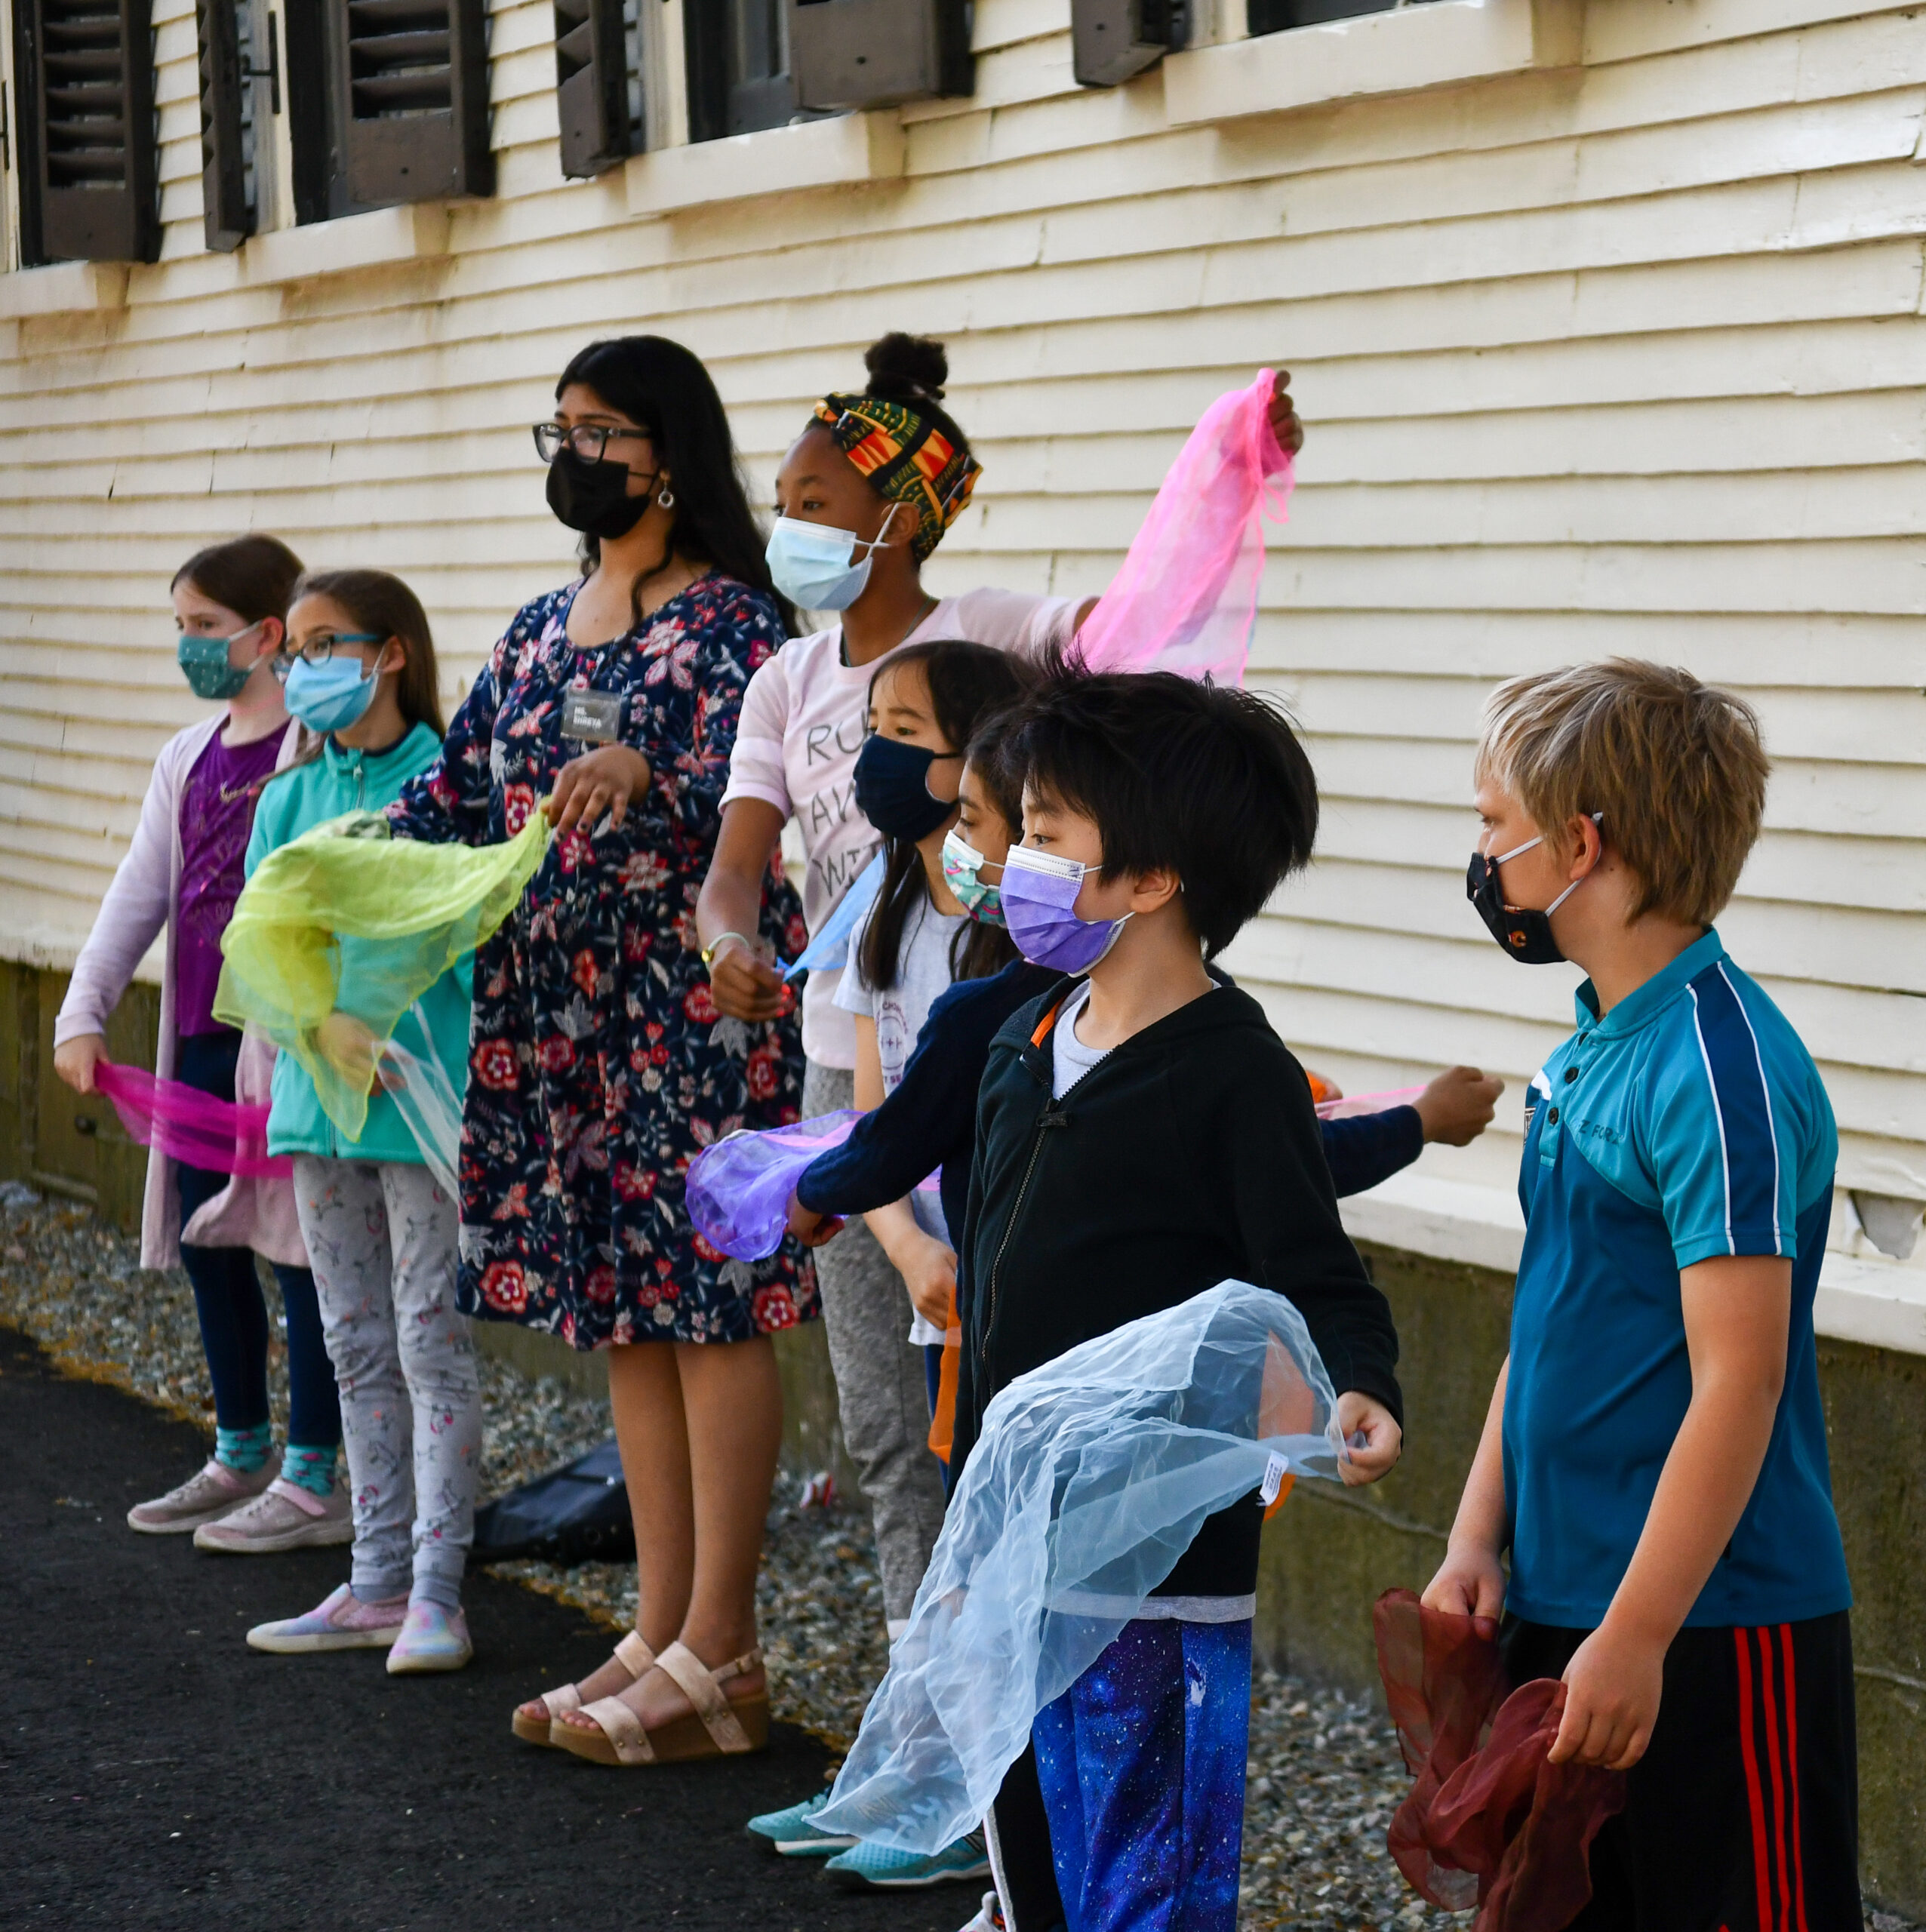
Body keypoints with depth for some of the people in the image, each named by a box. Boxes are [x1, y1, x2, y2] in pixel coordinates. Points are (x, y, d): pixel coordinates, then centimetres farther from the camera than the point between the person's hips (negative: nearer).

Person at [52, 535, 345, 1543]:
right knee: (204, 1240, 14)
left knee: (297, 1243, -2)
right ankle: (240, 1454, 28)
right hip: (200, 1042, 8)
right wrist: (83, 1012, 8)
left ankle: (316, 1476, 6)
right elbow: (138, 895, 16)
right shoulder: (188, 759, 15)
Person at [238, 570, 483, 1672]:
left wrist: (386, 1041, -22)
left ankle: (436, 1591, -2)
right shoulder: (292, 798, 10)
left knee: (432, 1341, -5)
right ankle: (378, 1585, 18)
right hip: (322, 1090, 7)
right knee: (358, 1346, 11)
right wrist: (330, 1025, -14)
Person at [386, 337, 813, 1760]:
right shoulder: (546, 627, 16)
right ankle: (662, 1635, 16)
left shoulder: (729, 618, -6)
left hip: (696, 993, -8)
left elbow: (754, 782, -21)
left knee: (707, 1300, -5)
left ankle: (719, 1658, -1)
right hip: (565, 1004, 8)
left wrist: (647, 774, -39)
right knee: (623, 1306, 10)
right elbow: (462, 788, 16)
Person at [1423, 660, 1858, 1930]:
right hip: (1565, 1601, 9)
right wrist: (1478, 1538, 10)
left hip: (1710, 1630, -9)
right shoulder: (1595, 1051, 10)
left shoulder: (1722, 1068, -18)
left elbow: (1737, 1382, -21)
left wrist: (1635, 1634, -21)